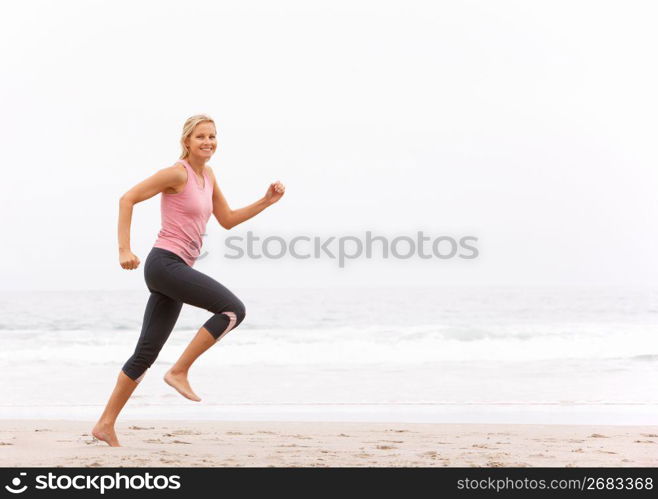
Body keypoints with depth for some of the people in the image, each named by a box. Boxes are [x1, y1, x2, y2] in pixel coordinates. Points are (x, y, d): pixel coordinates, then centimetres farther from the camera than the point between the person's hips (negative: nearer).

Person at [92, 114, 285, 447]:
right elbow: (128, 199, -11)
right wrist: (124, 249, -18)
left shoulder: (208, 176, 17)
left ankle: (105, 423, 11)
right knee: (234, 309, -16)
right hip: (165, 263, -9)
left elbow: (227, 220, 24)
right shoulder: (177, 173, -8)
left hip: (177, 270, 9)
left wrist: (266, 201, 14)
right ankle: (179, 371, -9)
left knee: (146, 353, 8)